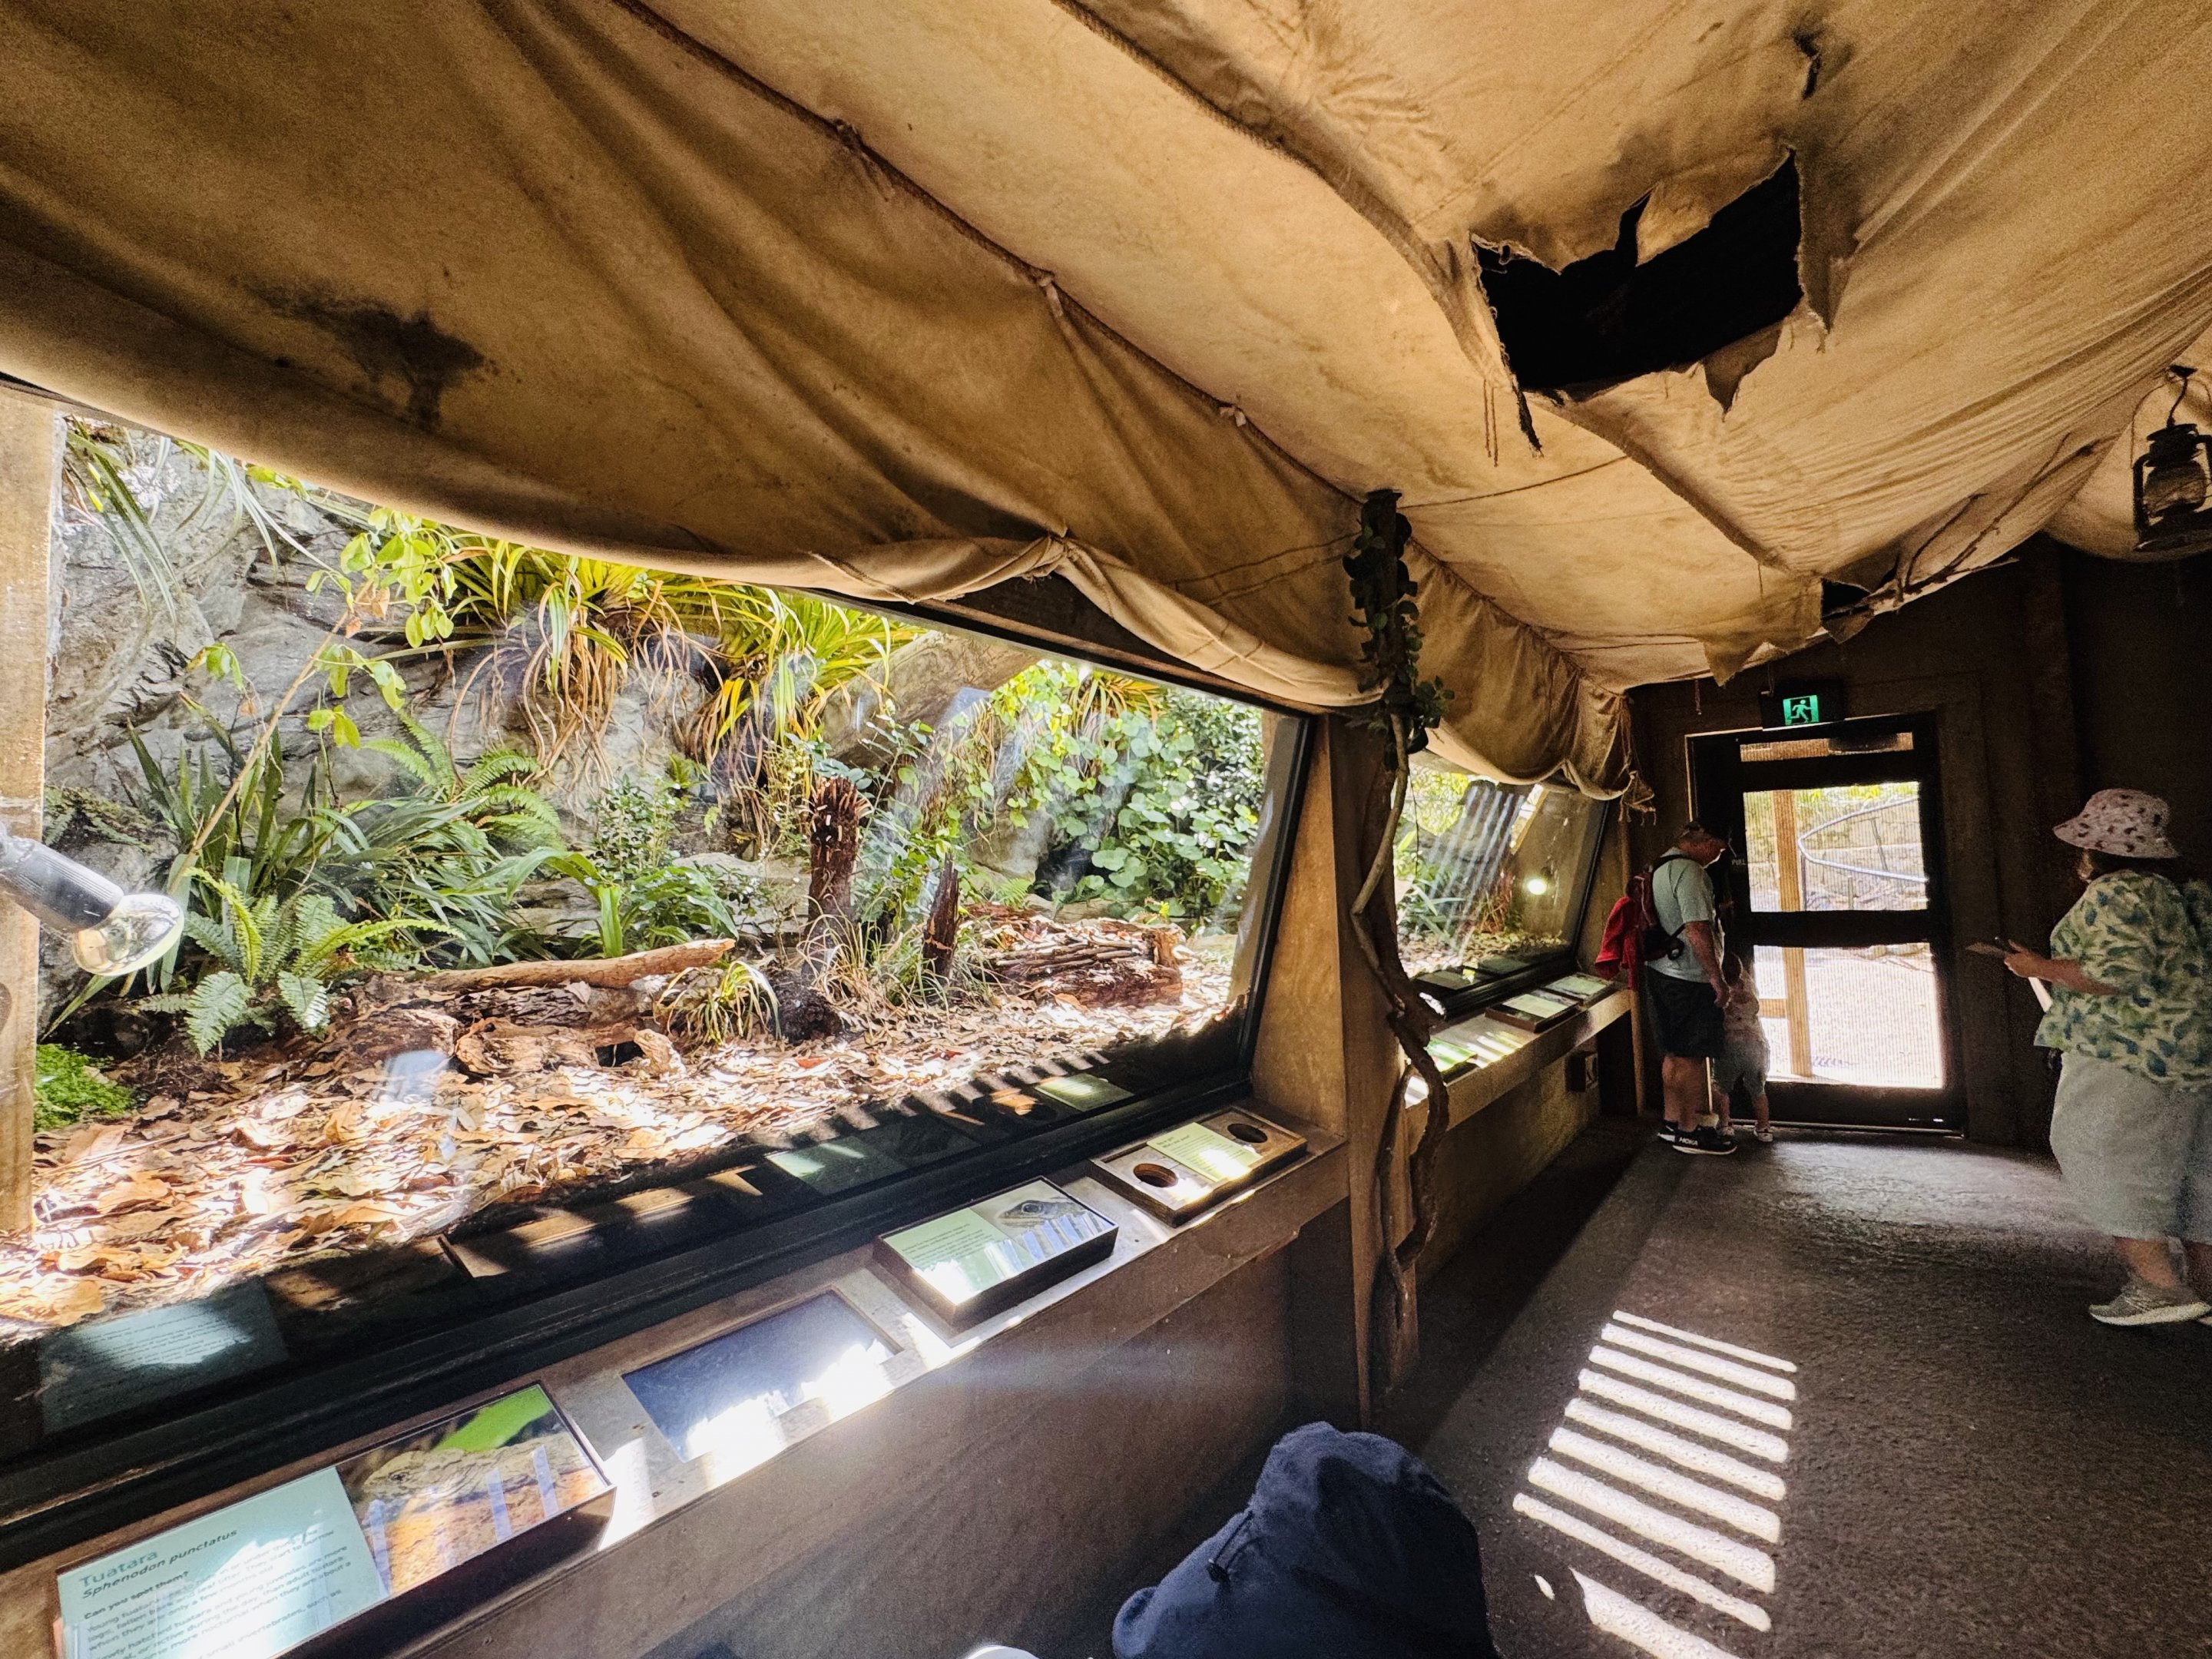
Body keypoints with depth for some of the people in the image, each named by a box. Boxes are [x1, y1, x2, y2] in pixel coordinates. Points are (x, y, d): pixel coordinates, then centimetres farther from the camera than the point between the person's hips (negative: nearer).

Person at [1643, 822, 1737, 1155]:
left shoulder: (1661, 868, 15)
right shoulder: (1690, 872, -17)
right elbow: (1697, 929, -23)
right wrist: (1716, 977, -19)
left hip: (1660, 973, 10)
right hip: (1688, 978, -10)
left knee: (1674, 1054, 17)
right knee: (1690, 1057, 0)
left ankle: (1673, 1121, 26)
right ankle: (1690, 1131, 9)